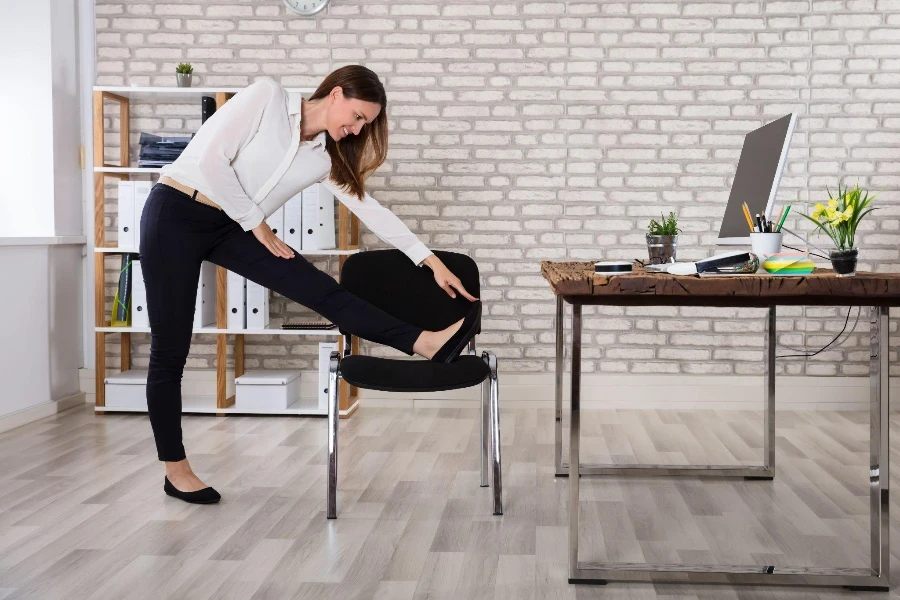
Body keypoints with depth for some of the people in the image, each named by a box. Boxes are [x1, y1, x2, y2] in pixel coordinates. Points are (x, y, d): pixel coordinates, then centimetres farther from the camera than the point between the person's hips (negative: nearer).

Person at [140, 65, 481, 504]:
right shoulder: (266, 96, -11)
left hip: (230, 227, 5)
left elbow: (370, 209, 7)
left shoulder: (326, 157, 6)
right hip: (176, 213, -5)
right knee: (170, 350, -2)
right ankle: (176, 470, 7)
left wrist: (432, 262, 4)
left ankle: (428, 344, -18)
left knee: (319, 289, -12)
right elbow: (212, 158, -18)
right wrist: (257, 223, -12)